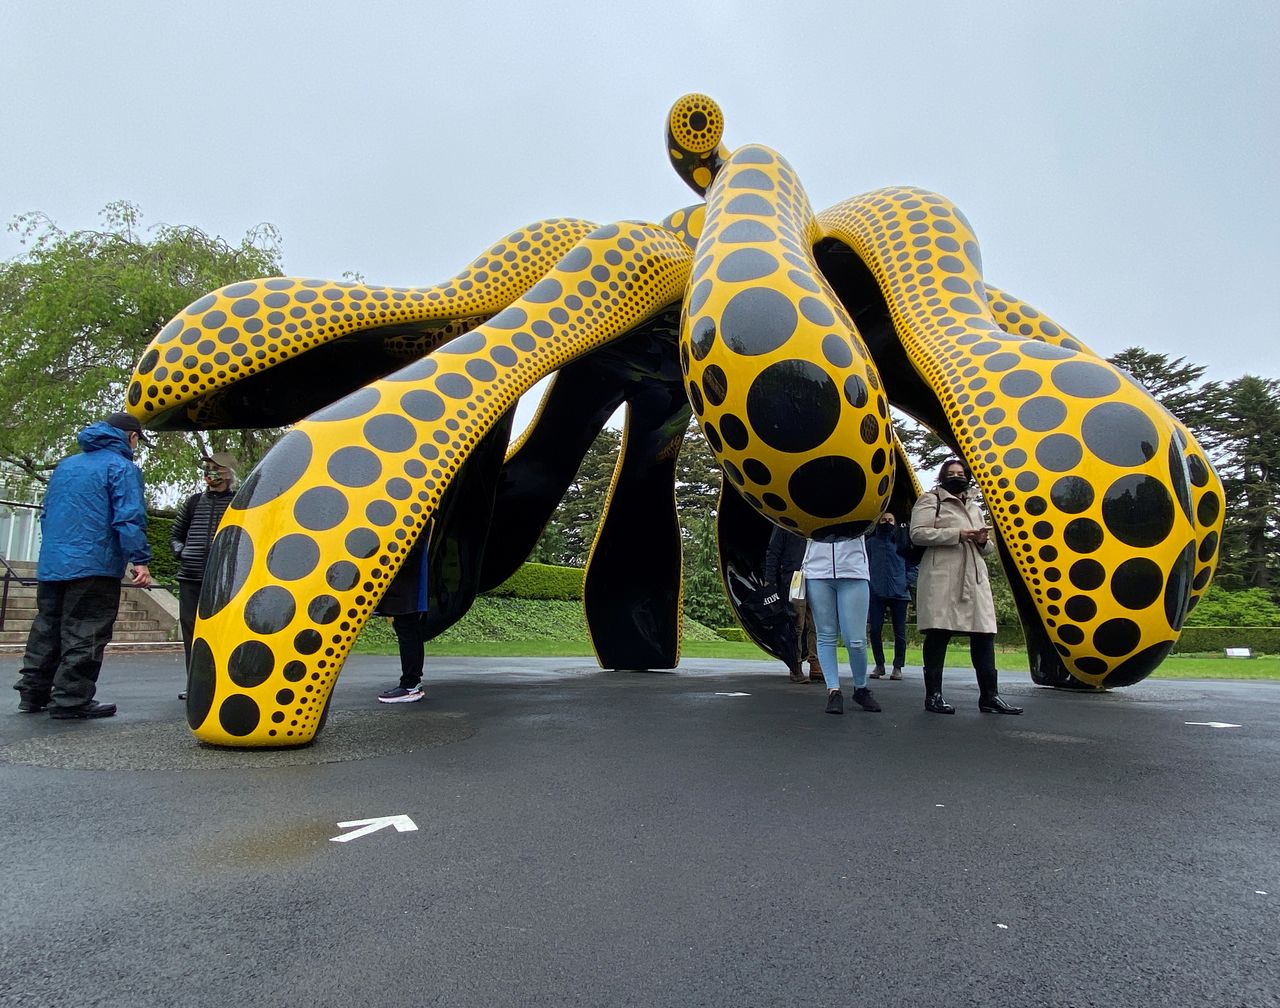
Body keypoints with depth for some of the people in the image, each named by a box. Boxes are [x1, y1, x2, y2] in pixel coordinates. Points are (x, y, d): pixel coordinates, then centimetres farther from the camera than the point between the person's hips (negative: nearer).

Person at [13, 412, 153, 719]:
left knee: (46, 629, 16)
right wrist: (141, 560, -18)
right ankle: (71, 699, -2)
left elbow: (46, 512, 26)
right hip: (93, 566, -8)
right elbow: (129, 518, -17)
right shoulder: (122, 467, -6)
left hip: (50, 564, 8)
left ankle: (33, 693, 23)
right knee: (84, 635, -3)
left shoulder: (66, 465, 20)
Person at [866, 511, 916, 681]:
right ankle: (879, 665, 12)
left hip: (899, 593, 0)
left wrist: (908, 582, -4)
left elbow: (912, 566, 11)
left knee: (899, 632, 2)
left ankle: (898, 667, 11)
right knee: (875, 630, -2)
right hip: (876, 593, 0)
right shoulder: (871, 542, 11)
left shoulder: (902, 542, 11)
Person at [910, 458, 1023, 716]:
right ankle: (933, 695, -1)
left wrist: (983, 541, 4)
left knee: (984, 635, 0)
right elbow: (918, 533, -9)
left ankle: (989, 696, 5)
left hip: (975, 578, 7)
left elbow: (988, 549, 29)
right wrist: (957, 534, -13)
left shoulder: (974, 507, 28)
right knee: (938, 634, -7)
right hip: (941, 577, -6)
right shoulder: (930, 500, 7)